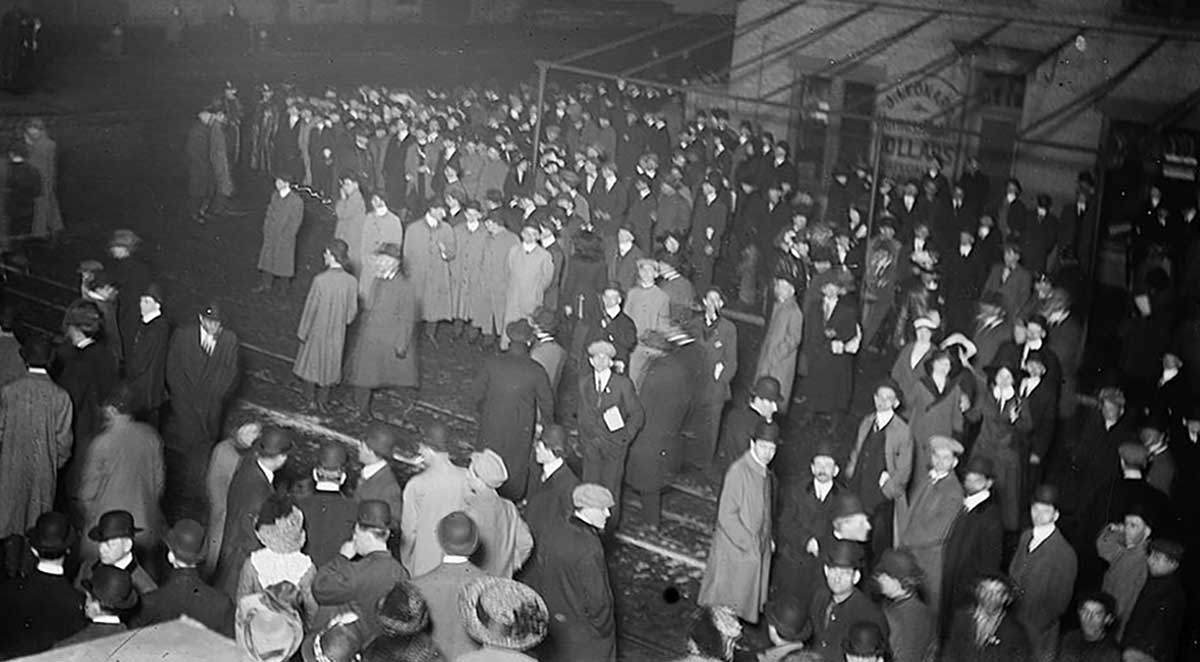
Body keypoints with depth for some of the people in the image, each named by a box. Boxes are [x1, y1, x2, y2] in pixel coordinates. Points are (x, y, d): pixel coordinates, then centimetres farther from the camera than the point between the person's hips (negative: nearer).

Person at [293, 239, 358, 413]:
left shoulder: (320, 280, -26)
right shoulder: (351, 282, -18)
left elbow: (311, 307, -16)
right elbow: (352, 311, -8)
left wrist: (302, 332, -3)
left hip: (317, 330, -2)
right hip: (337, 332, 2)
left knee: (312, 362, 20)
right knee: (329, 365, 20)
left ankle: (310, 399, 33)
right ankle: (323, 401, 31)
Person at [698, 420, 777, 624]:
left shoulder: (765, 472, 4)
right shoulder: (738, 471, -22)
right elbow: (726, 515, -22)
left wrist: (767, 539, 7)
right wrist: (748, 543, -19)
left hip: (758, 547, 8)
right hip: (735, 547, -8)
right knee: (724, 596, 6)